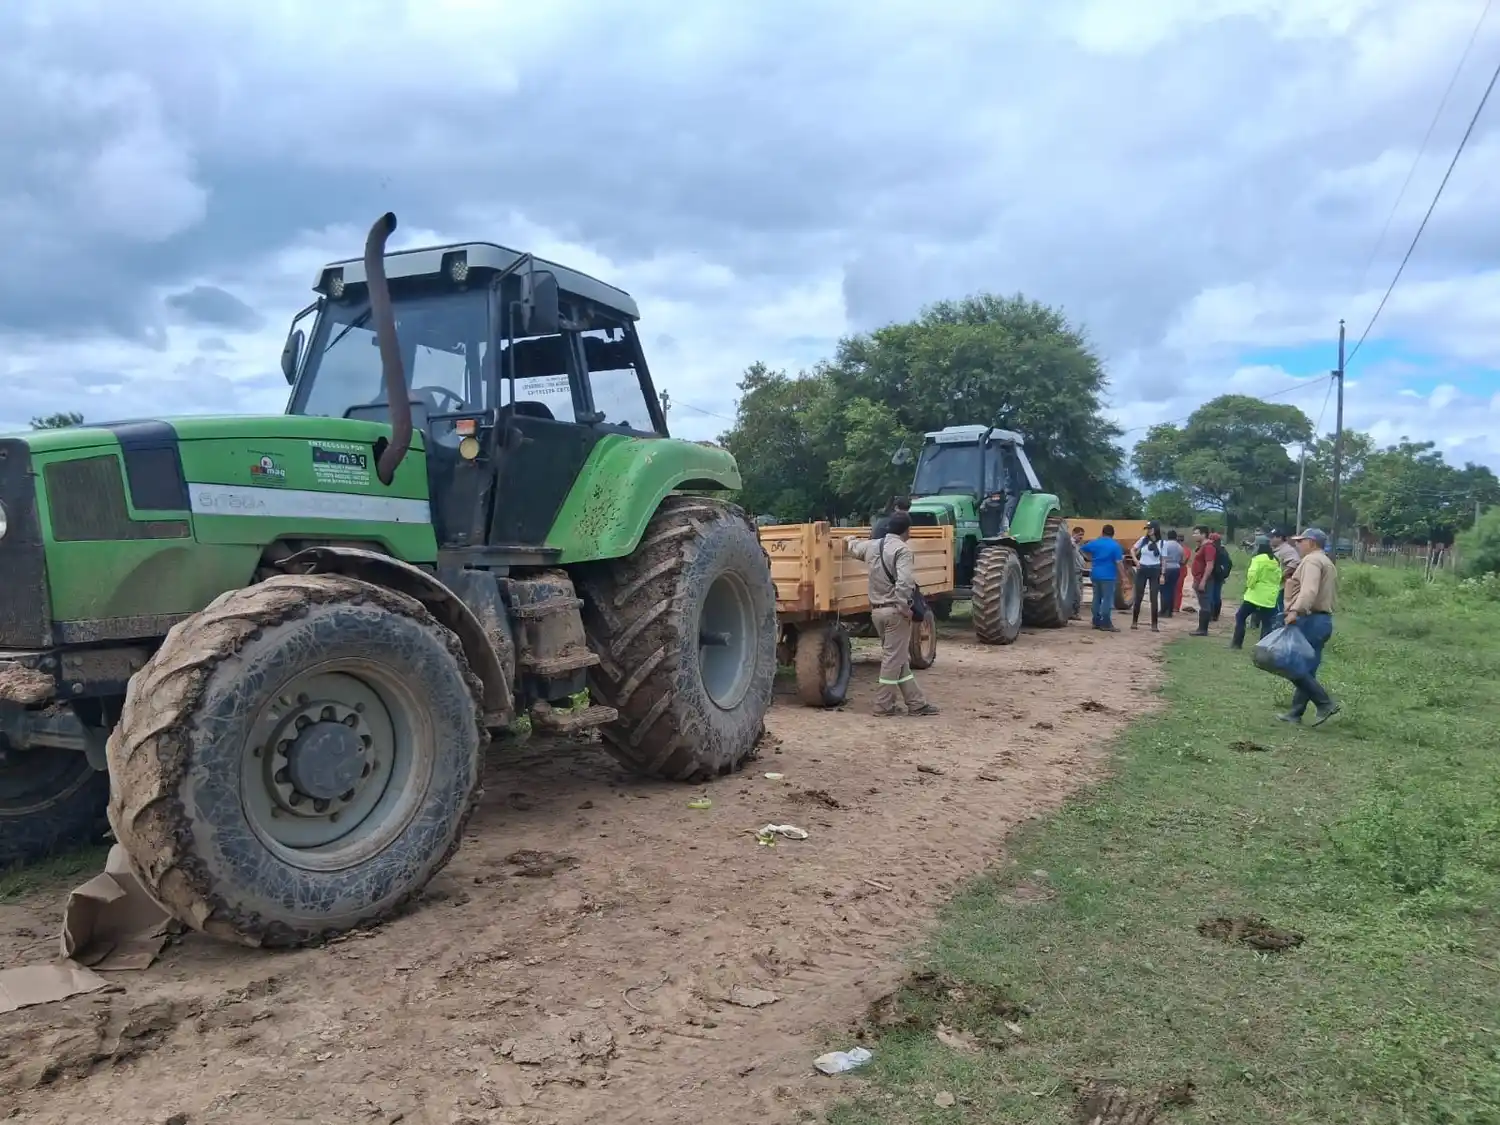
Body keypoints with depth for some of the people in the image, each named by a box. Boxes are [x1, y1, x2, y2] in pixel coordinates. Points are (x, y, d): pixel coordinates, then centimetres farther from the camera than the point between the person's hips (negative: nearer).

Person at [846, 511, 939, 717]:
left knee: (900, 658, 13)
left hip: (877, 609, 8)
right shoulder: (902, 550, -15)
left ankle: (916, 703, 18)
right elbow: (904, 583, -28)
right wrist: (904, 607, -18)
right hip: (895, 610, -8)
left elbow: (853, 546, 31)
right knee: (894, 659, 0)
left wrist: (850, 539, 53)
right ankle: (884, 706, 5)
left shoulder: (872, 546, 9)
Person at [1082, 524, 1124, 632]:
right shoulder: (1115, 545, -8)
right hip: (1108, 576, -5)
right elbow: (1118, 562, -13)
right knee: (1107, 599, -4)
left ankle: (1096, 622, 15)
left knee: (1097, 598, 13)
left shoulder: (1095, 543, 6)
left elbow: (1083, 549, 20)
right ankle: (1106, 624, -8)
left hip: (1095, 574, 5)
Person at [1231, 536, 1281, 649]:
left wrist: (1250, 585, -7)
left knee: (1240, 616, 8)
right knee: (1267, 623, 7)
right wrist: (1272, 588, 17)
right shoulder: (1276, 561, 11)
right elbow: (1278, 578, 14)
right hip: (1270, 597, 6)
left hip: (1256, 594, -6)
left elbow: (1252, 575, -23)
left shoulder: (1258, 558, -13)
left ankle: (1237, 642, 7)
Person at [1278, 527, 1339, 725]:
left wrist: (1295, 610, -41)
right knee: (1305, 669, 9)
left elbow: (1309, 590, -28)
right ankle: (1296, 713, 11)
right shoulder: (1328, 563, 23)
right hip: (1324, 619, 10)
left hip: (1310, 620, -10)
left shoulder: (1312, 560, -10)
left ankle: (1325, 703, -9)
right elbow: (1333, 595, 25)